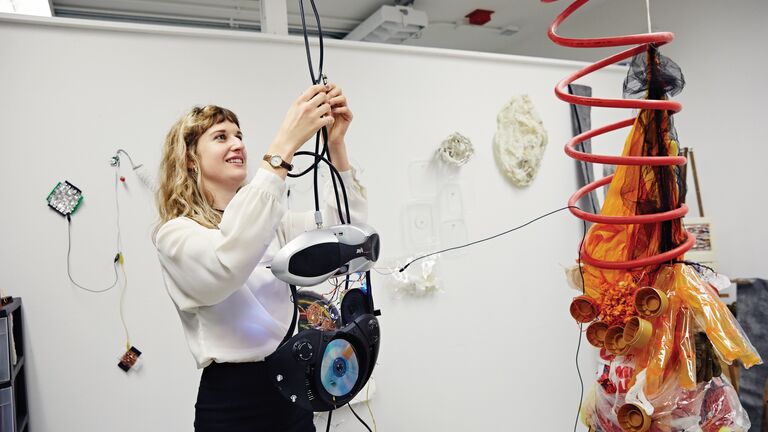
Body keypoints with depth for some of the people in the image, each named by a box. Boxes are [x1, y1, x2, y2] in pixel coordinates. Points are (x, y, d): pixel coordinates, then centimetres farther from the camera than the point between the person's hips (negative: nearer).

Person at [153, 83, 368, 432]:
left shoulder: (270, 220, 12)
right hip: (232, 399, -5)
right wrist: (284, 145, -32)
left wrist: (336, 144, -15)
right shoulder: (175, 234, -8)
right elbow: (228, 265, -30)